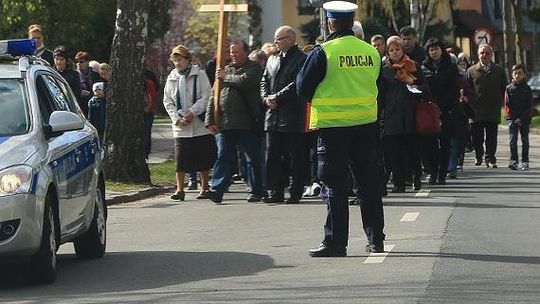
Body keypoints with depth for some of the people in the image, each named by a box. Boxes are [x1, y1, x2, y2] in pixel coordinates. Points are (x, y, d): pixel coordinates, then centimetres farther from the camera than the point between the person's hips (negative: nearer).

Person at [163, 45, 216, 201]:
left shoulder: (199, 75, -1)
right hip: (180, 126, 2)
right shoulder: (172, 78, 9)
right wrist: (177, 118, -6)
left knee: (203, 159, 5)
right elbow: (167, 101, 8)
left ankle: (205, 188, 16)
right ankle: (179, 190, -1)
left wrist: (192, 113, -16)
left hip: (199, 124, -2)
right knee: (180, 159, -4)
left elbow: (206, 97, -8)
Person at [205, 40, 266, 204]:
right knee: (223, 157, -2)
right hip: (224, 124, 4)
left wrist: (226, 77, -5)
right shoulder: (226, 70, 18)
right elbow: (213, 97, 17)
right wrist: (210, 121, 8)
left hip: (247, 124, -4)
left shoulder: (253, 68, 3)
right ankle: (217, 191, -8)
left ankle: (256, 192, 13)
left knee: (253, 159, 4)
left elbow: (245, 81, -21)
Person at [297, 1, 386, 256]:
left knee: (335, 186, 1)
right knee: (369, 182, 12)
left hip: (333, 126, -5)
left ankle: (335, 242, 0)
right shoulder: (371, 52, 3)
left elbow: (303, 89, -5)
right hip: (367, 123, 5)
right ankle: (375, 239, 16)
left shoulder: (323, 53, -12)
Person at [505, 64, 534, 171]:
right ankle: (513, 161, -11)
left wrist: (521, 118, -10)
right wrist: (513, 118, -8)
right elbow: (507, 105, 3)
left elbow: (530, 106, -1)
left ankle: (525, 162, 10)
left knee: (525, 141, 4)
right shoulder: (509, 88, 5)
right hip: (512, 119, 0)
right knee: (513, 140, -9)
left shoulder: (527, 89, 3)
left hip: (524, 119, 0)